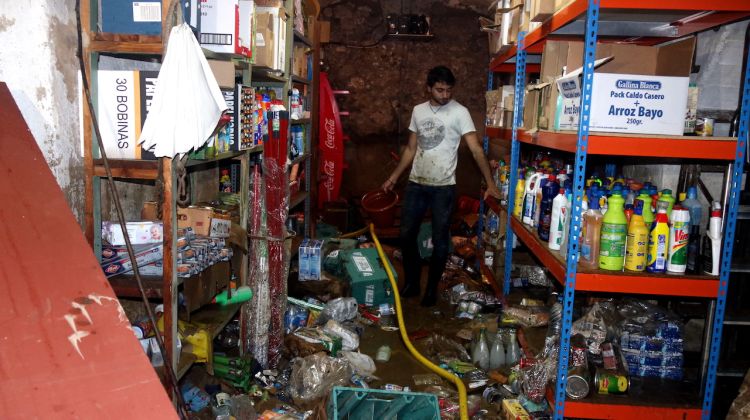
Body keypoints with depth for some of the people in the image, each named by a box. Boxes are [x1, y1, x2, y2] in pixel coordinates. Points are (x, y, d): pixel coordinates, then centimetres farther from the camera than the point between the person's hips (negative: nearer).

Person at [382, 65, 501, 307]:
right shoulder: (418, 111, 7)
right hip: (416, 184, 5)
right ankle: (412, 282, 25)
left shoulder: (459, 112, -8)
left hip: (443, 187, -4)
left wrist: (490, 183, -21)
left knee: (440, 240, 4)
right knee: (406, 235, 8)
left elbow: (476, 150, -13)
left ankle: (432, 288, 20)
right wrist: (394, 176, 14)